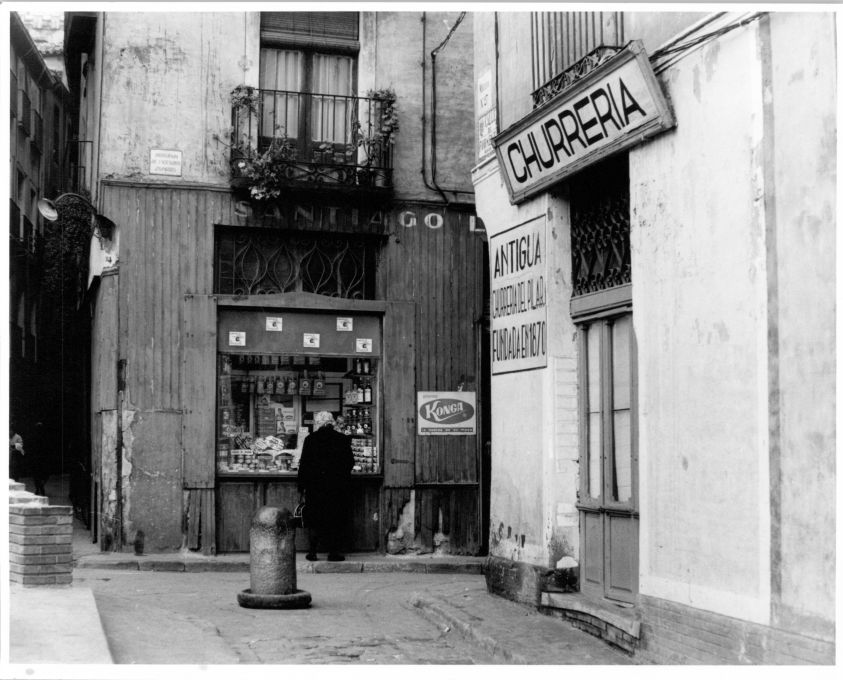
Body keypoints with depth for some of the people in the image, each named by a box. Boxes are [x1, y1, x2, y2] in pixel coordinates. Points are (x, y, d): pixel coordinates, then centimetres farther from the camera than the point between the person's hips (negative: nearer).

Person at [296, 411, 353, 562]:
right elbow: (350, 462, 4)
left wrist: (301, 486, 4)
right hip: (338, 486, 0)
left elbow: (304, 464, -2)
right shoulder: (343, 440, -1)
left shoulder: (311, 439, -3)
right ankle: (333, 552, 6)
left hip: (315, 485, 0)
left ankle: (312, 552, 7)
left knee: (315, 521, 9)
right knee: (335, 520, 7)